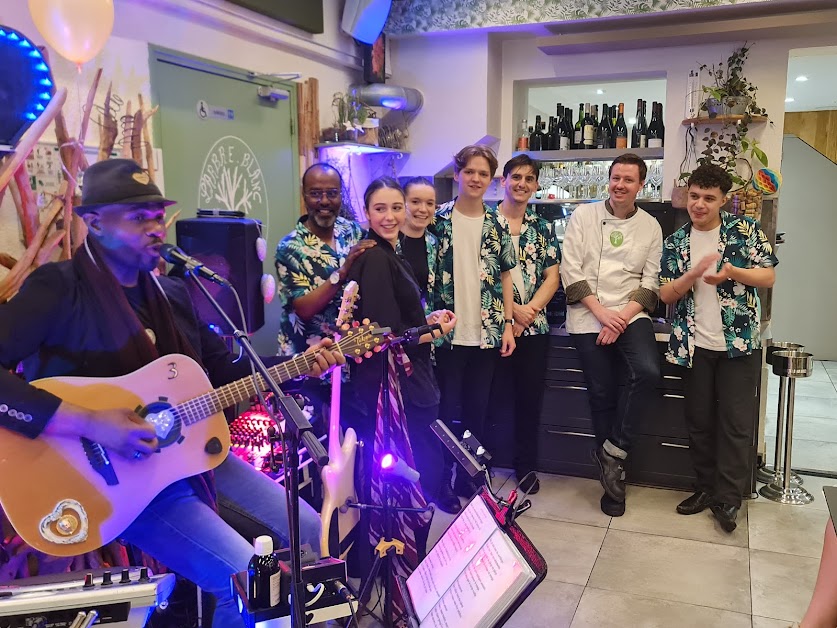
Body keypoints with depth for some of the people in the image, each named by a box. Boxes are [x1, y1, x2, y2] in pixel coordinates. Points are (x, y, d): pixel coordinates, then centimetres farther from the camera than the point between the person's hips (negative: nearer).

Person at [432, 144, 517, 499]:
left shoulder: (496, 225, 7)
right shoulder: (439, 220, -1)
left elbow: (505, 277, 9)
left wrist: (508, 325, 3)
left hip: (487, 332, 3)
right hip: (449, 333, -3)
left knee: (477, 409, 11)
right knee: (446, 409, 3)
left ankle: (467, 475, 25)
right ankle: (440, 476, 19)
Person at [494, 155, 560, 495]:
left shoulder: (542, 228, 11)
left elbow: (552, 276, 7)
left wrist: (530, 310, -8)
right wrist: (512, 309, -13)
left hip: (535, 327, 3)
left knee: (530, 397, 9)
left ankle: (525, 465, 23)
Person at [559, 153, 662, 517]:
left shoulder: (650, 226, 9)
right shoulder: (583, 215, 4)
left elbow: (650, 282, 5)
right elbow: (570, 270, -2)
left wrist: (622, 317, -10)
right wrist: (601, 311, -11)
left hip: (630, 314, 1)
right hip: (588, 317, -1)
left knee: (647, 372, -24)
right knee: (602, 394, 1)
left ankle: (613, 451, -4)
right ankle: (612, 473, 20)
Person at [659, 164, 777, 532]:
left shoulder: (745, 230, 0)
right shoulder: (675, 242, 6)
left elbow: (768, 277, -3)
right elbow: (666, 294, 2)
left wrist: (731, 271, -21)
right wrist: (694, 274, -17)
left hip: (739, 343, -2)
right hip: (693, 345, 3)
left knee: (736, 424, 0)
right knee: (699, 421, 11)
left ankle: (728, 499, 10)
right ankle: (705, 487, 25)